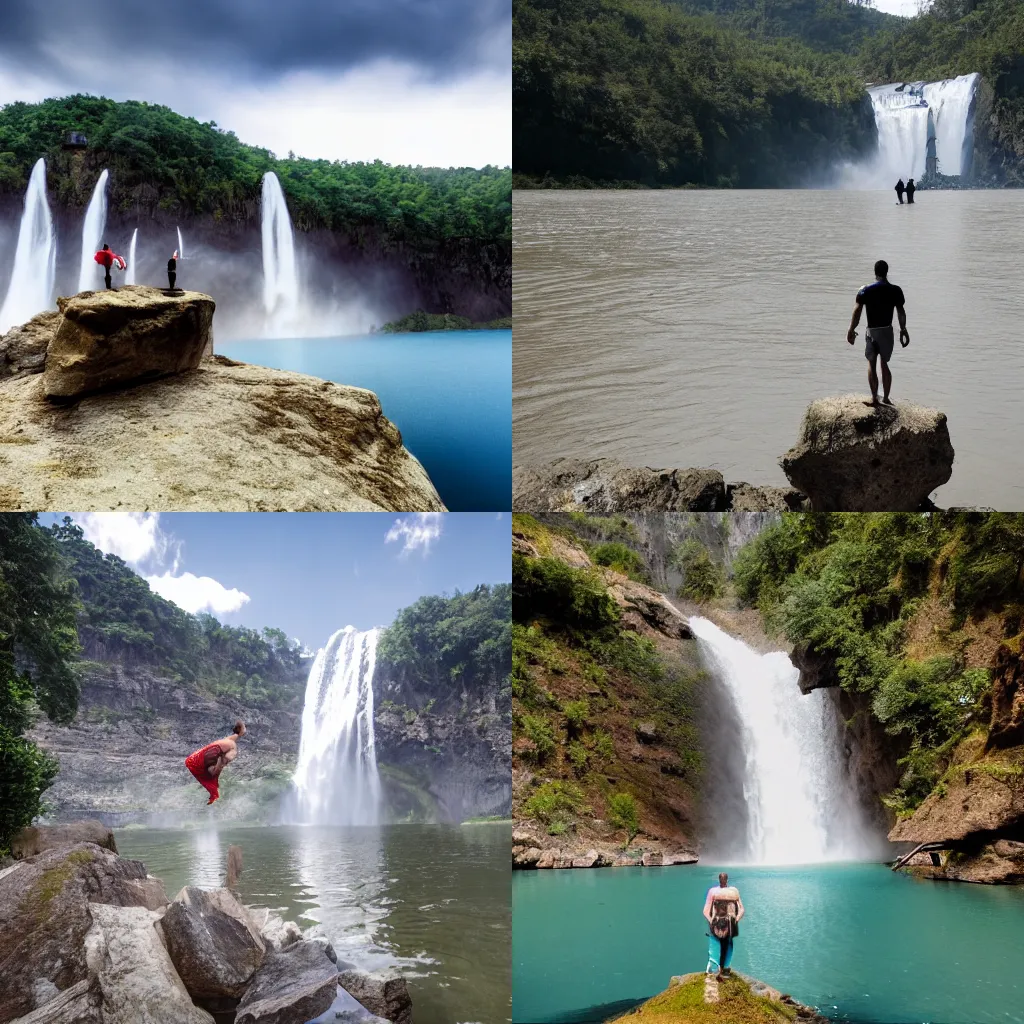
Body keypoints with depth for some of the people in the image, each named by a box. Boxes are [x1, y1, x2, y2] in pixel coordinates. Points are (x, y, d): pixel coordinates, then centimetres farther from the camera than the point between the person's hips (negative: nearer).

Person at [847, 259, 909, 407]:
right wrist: (903, 330, 14)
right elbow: (901, 312, 2)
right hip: (887, 331, 2)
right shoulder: (895, 290, -2)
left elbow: (857, 311, -10)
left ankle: (874, 398, -1)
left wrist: (851, 330, -1)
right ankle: (886, 398, 16)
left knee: (871, 364, 7)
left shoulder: (865, 291, -8)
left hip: (872, 331, -2)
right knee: (884, 364, 14)